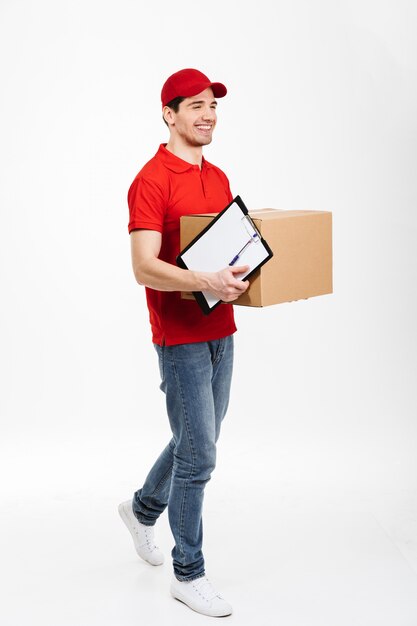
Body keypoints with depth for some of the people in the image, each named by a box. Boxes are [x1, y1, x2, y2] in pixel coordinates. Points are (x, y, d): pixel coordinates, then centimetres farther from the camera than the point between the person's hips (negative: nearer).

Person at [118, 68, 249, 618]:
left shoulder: (219, 178, 12)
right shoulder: (151, 181, -14)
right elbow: (144, 267, -22)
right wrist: (205, 282, -37)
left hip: (220, 331, 8)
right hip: (180, 337, -8)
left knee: (197, 442, 20)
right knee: (198, 455, -3)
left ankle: (143, 508, 45)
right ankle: (188, 574, 13)